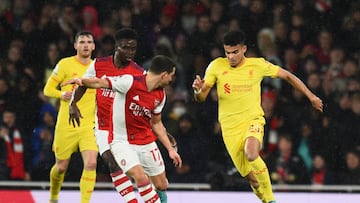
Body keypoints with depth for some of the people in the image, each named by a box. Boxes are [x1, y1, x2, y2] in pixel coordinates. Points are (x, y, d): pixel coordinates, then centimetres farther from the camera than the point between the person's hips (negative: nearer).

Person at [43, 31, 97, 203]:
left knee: (91, 164, -18)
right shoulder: (66, 64, -3)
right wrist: (61, 94, -19)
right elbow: (48, 89, 1)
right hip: (66, 125, -2)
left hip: (89, 126, 2)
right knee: (61, 167, 9)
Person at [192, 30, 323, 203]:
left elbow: (287, 76, 9)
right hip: (230, 128, 2)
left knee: (251, 155, -32)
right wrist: (198, 90, -25)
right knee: (250, 176, -2)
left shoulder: (258, 65, -4)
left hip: (252, 120, -2)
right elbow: (201, 98, -1)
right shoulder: (216, 66, -4)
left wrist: (311, 96, 8)